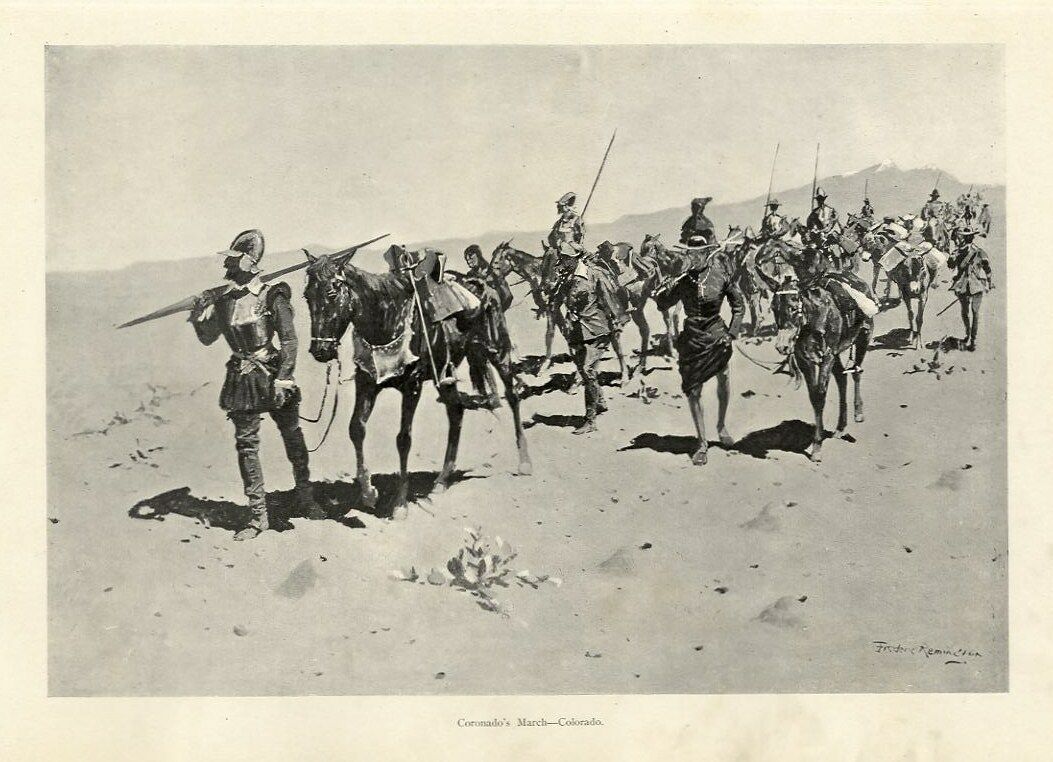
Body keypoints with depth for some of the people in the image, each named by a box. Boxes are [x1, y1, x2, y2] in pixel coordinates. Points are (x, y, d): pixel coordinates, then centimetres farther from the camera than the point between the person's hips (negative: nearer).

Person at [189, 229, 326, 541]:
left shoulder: (272, 297, -9)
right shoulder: (223, 299, 5)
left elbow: (289, 340, -11)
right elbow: (208, 338, 15)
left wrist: (283, 378, -17)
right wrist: (199, 318, -4)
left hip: (271, 373, -4)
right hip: (242, 378, 4)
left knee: (293, 439, 7)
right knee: (246, 446, 3)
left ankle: (306, 498, 28)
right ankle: (258, 515, 11)